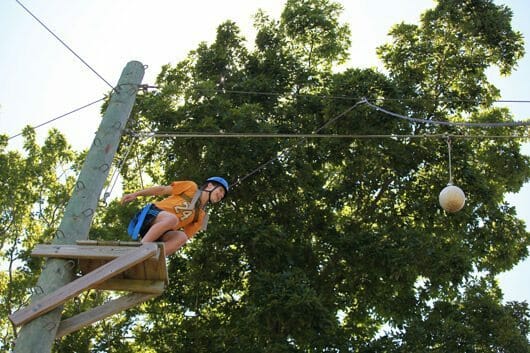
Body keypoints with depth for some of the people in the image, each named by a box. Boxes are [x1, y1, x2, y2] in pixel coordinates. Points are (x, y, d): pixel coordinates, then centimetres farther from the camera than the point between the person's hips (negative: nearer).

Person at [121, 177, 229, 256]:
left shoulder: (201, 216, 17)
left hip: (159, 234, 4)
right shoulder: (191, 187, 7)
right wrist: (136, 194, -3)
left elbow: (186, 236, 10)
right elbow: (162, 189, 5)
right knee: (172, 218, -37)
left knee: (181, 237, -28)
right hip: (150, 215, -4)